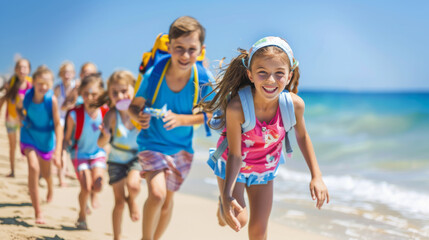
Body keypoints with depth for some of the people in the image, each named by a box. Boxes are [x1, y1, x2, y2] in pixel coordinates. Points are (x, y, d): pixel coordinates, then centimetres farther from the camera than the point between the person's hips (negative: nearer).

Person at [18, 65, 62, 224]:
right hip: (29, 136, 0)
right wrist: (22, 118, -10)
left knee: (45, 172, 18)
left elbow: (57, 125, -27)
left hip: (46, 138, 0)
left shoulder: (52, 99, -26)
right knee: (33, 168, -21)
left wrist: (58, 149, -34)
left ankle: (50, 187, 60)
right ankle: (38, 212, -15)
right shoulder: (27, 95, -17)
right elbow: (19, 107, 8)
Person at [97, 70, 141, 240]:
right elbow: (101, 144, -24)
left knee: (132, 184, -29)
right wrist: (106, 135, -44)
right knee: (119, 202, 6)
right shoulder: (112, 115, -23)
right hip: (116, 161, 1)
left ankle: (132, 200, 9)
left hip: (136, 157, 0)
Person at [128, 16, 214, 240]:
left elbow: (204, 115, -10)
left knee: (168, 199, 17)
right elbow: (134, 105, -9)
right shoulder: (153, 75, -22)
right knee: (157, 193, -24)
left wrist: (180, 119, -28)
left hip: (182, 147, 3)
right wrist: (140, 117, -31)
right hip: (152, 143, -3)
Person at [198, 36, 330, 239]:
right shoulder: (237, 107, -39)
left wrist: (316, 176, -6)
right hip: (232, 165, -3)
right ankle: (223, 205, 27)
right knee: (238, 220, -8)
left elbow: (302, 137, -6)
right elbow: (235, 155, -29)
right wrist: (227, 195, -38)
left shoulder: (294, 105, -29)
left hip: (265, 170, 3)